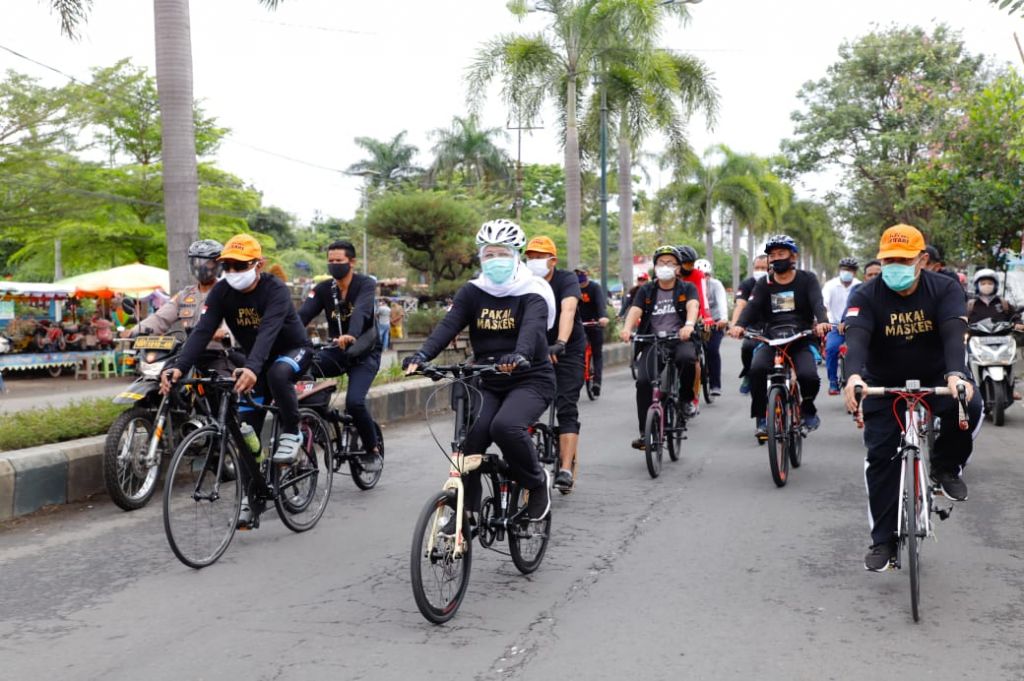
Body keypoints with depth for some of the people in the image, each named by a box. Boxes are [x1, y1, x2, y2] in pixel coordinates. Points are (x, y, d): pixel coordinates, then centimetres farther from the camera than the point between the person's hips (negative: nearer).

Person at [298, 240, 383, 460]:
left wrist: (351, 336, -53)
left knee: (354, 402, -24)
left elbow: (360, 312, -33)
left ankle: (373, 450, 1)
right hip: (336, 350, 4)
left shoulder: (365, 284, -13)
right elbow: (303, 314, -15)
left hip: (364, 353, -4)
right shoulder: (323, 289, -1)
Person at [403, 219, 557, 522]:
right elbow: (448, 325, -11)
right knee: (468, 441, -17)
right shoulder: (473, 293, 5)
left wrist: (519, 355, -50)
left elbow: (532, 327, -27)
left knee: (504, 426, -31)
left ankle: (537, 482, -4)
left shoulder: (532, 294, -6)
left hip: (530, 380, -4)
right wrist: (422, 355, -30)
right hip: (487, 383, 4)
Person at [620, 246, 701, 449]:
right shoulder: (646, 291, 13)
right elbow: (635, 311, -4)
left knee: (687, 358, -36)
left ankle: (686, 398, -8)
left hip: (679, 339, -1)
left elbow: (692, 306, -12)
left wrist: (689, 325, -36)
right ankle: (645, 432, -10)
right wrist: (627, 328, -27)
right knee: (643, 382, -19)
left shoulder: (687, 288, 8)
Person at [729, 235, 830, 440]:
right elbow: (752, 306, -9)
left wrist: (822, 321, -37)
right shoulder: (764, 284, 8)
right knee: (757, 368, -29)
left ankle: (807, 409, 8)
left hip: (801, 341, -1)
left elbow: (817, 303, -14)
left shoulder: (807, 279, 4)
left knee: (808, 376, -28)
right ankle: (762, 418, -11)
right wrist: (740, 325, -31)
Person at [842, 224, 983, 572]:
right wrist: (854, 376, -53)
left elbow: (953, 333, -29)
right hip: (884, 384, 0)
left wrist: (956, 374, -49)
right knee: (880, 457, -5)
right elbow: (856, 338, -32)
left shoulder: (944, 289, -14)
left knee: (968, 407, -31)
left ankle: (946, 467, -1)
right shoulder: (866, 296, -16)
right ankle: (883, 540, 8)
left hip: (935, 378, 0)